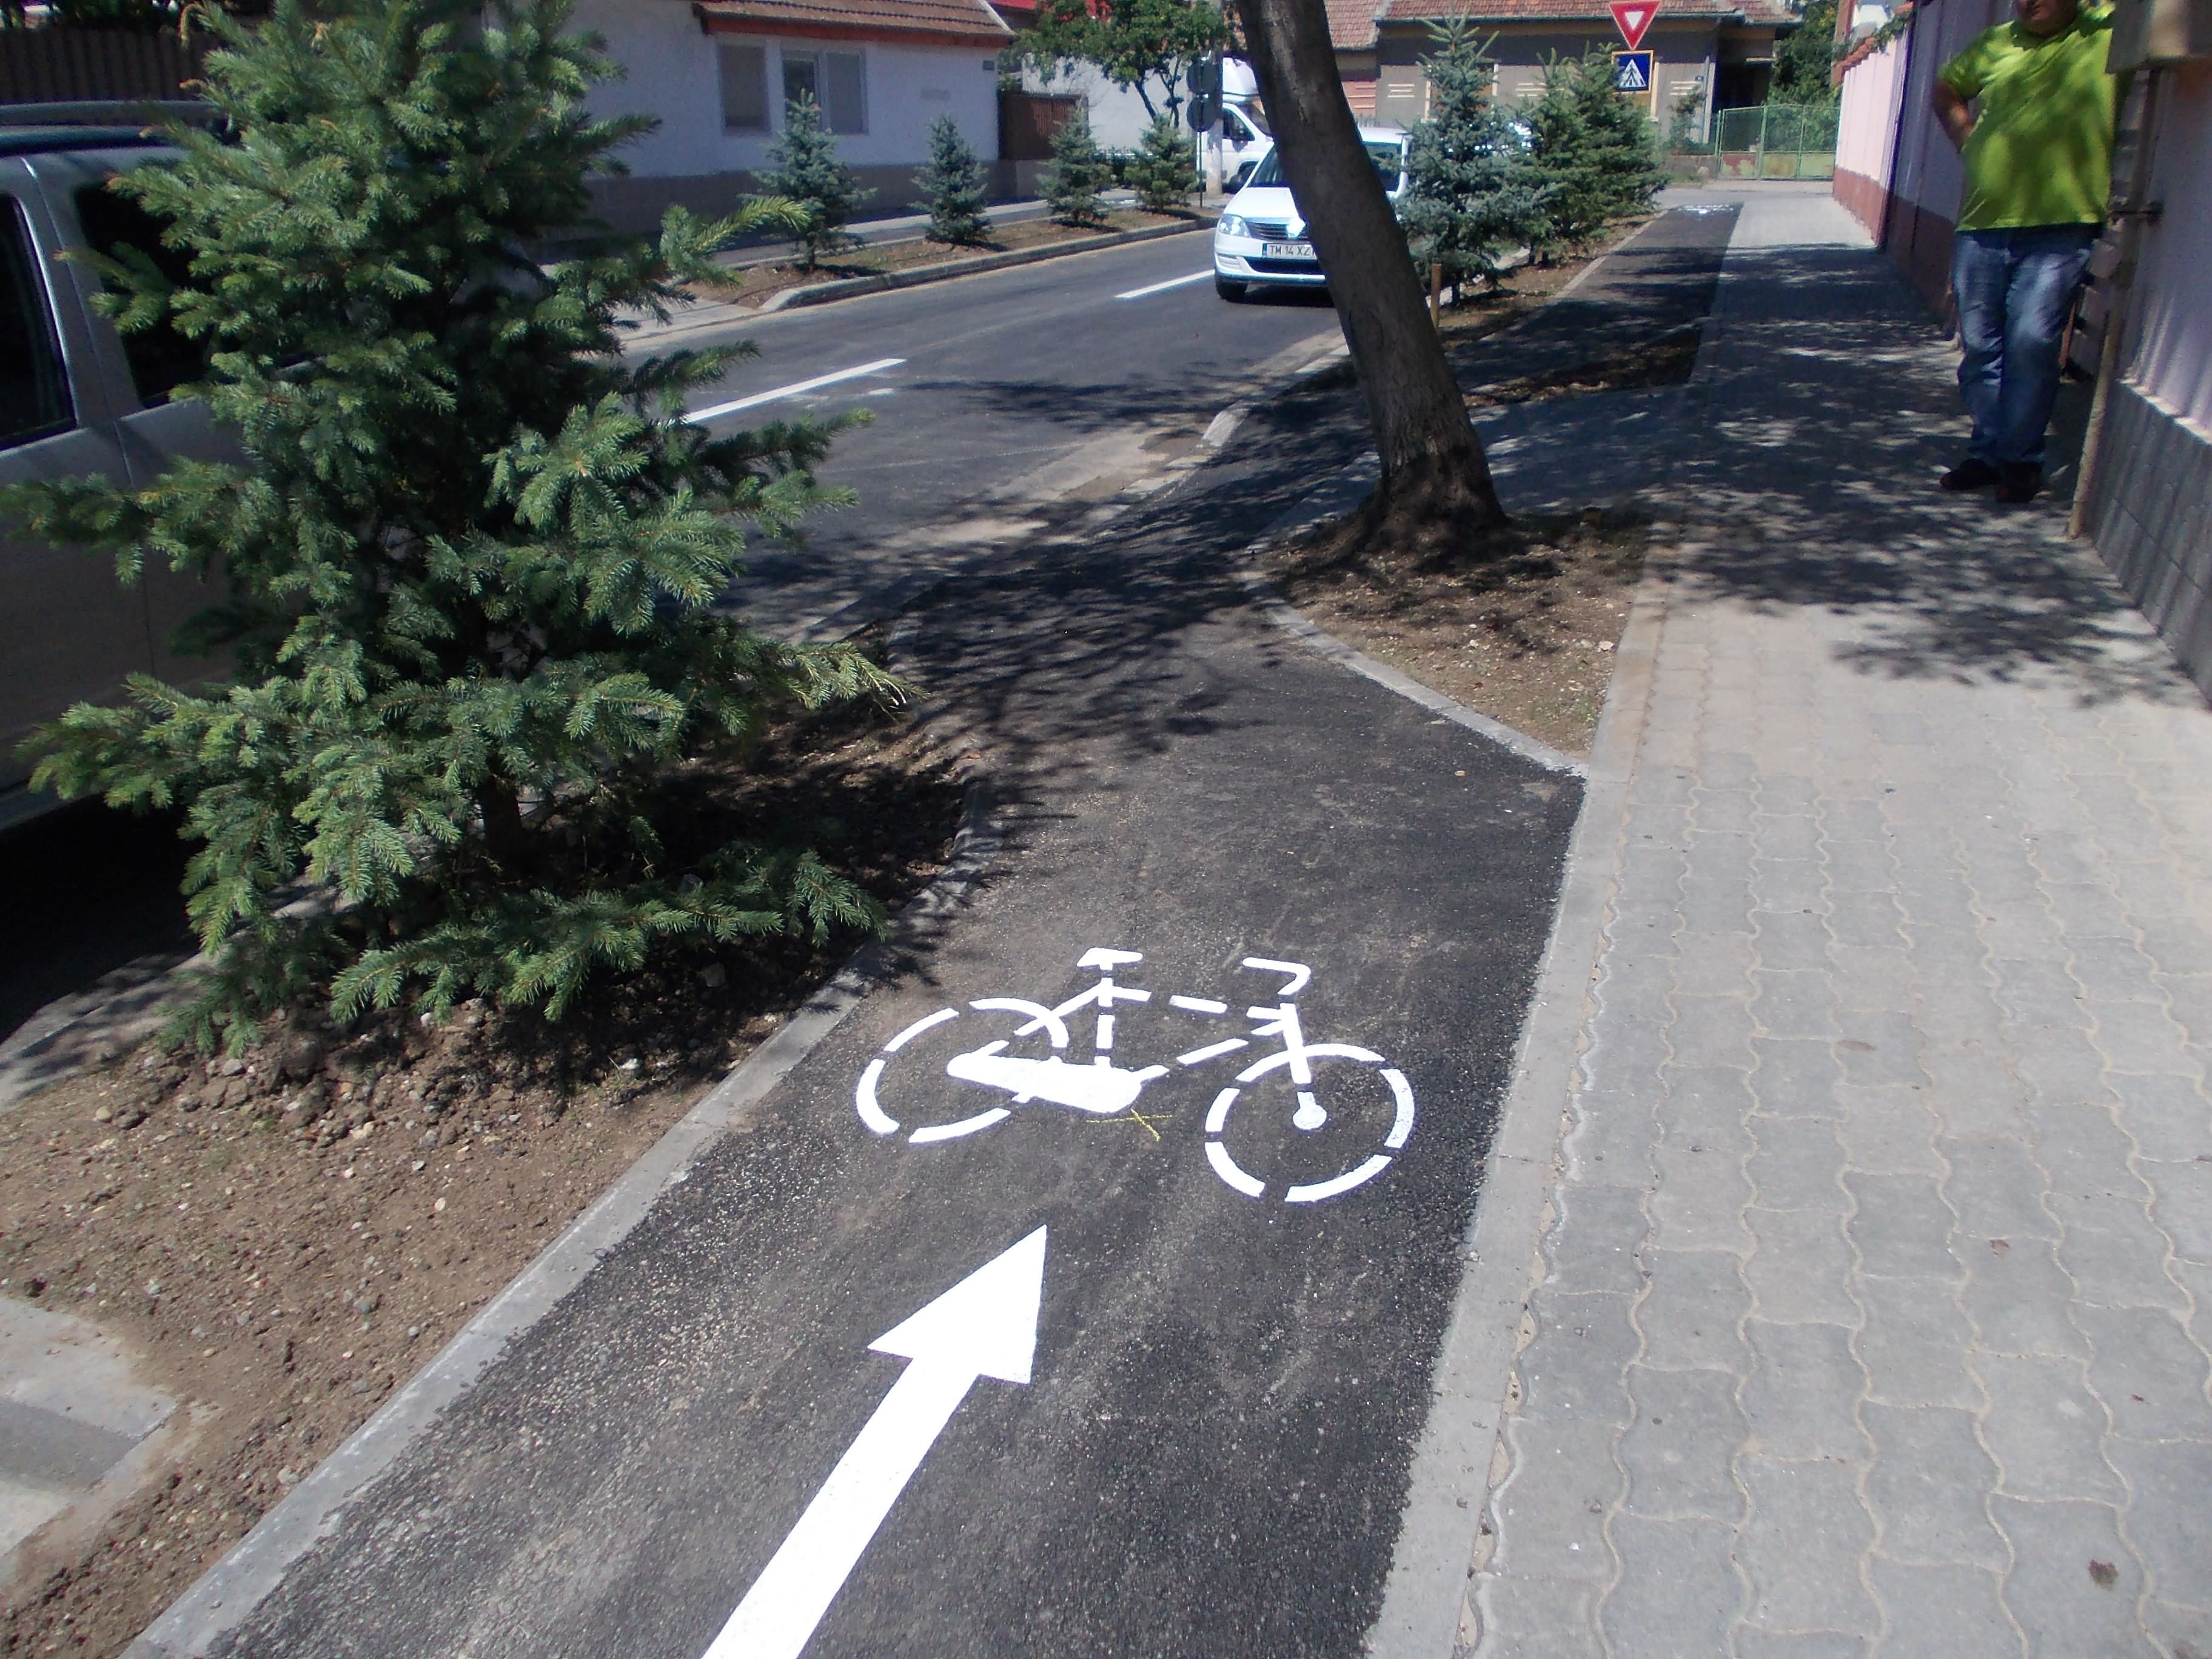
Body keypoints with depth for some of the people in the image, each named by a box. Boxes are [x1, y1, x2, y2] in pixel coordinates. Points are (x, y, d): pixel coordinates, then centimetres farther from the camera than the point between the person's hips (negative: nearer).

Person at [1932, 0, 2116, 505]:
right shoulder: (1994, 45, 15)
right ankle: (1988, 452, 19)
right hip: (1982, 226, 4)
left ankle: (2021, 459, 0)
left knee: (2031, 343, -11)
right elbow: (1946, 90, 30)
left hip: (2061, 228, -4)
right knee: (1979, 346, 7)